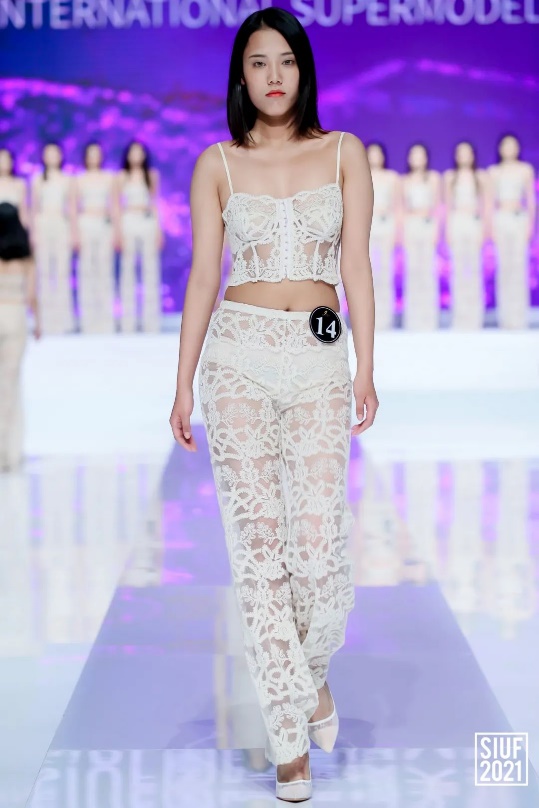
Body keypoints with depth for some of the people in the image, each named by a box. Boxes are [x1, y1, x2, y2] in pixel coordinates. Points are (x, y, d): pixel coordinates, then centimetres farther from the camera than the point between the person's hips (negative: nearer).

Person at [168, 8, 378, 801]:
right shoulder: (218, 164, 6)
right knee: (259, 544, -2)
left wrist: (366, 370, -5)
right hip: (240, 356, 0)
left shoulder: (344, 153, 7)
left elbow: (356, 266, 3)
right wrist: (184, 385, 1)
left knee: (319, 543, -7)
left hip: (320, 358, 0)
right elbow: (202, 275, 5)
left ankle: (312, 669, 26)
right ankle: (291, 735, 7)